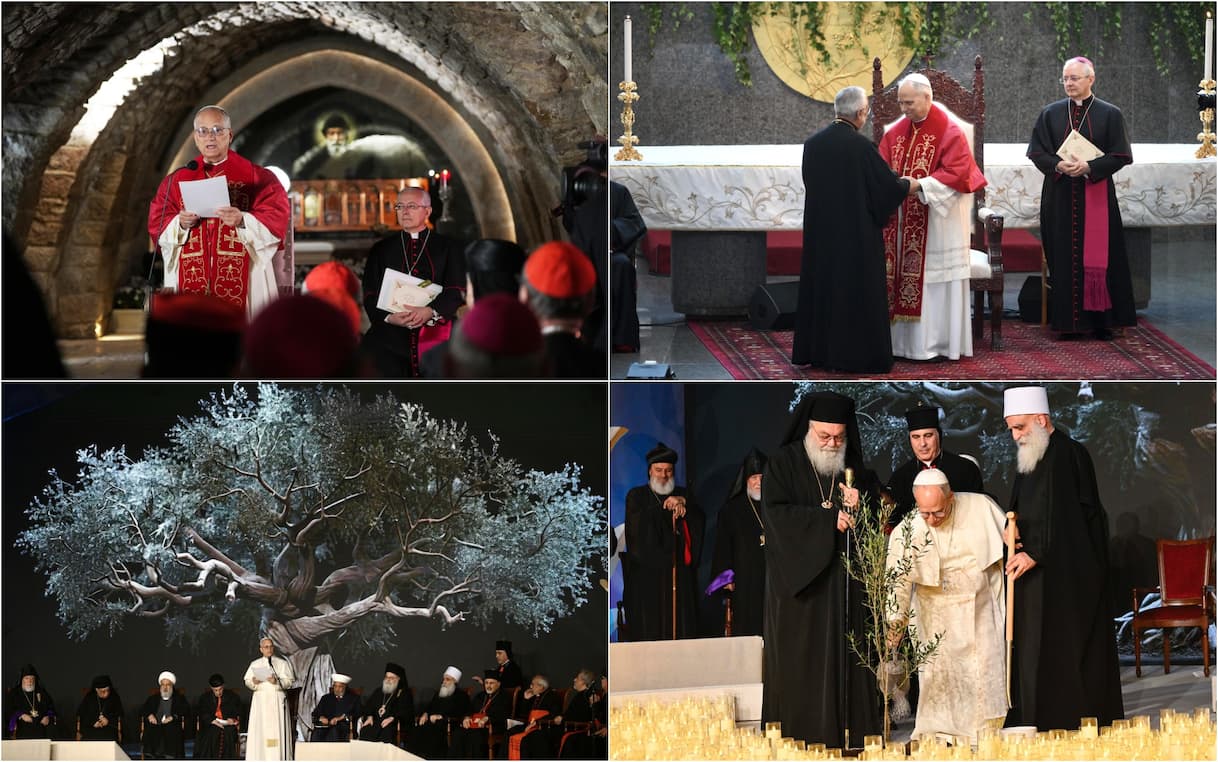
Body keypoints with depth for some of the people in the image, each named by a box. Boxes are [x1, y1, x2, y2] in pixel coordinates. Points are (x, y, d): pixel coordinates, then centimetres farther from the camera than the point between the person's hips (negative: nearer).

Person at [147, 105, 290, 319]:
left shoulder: (255, 177, 7)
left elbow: (277, 218, -2)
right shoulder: (176, 180, 15)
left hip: (242, 279, -2)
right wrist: (180, 224, -12)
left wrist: (243, 220, -19)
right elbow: (157, 224, 9)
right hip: (192, 280, 2)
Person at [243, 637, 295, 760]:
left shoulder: (282, 663, 8)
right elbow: (247, 681, 7)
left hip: (277, 700, -1)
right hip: (260, 700, 1)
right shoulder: (255, 664, 13)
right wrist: (254, 682, -15)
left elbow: (290, 681, 0)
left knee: (277, 730, -7)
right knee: (260, 730, -5)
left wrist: (277, 681, -16)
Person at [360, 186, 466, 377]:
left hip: (434, 332, -1)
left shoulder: (448, 247, 14)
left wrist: (430, 312, -19)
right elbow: (370, 294, 10)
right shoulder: (381, 249, 19)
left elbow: (457, 290, 1)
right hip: (390, 335, 1)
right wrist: (389, 317, -12)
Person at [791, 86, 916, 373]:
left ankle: (815, 349, 19)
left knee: (821, 284, 14)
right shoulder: (860, 146, -17)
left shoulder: (812, 143, 0)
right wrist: (915, 184, 11)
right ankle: (856, 354, 5)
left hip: (820, 230, 6)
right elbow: (889, 185, -10)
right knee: (857, 291, 2)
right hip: (856, 232, -6)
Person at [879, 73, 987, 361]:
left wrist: (919, 185, -23)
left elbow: (956, 174, -15)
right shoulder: (897, 131, 9)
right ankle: (905, 338, 9)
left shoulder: (949, 131, -9)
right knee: (904, 275, 4)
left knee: (935, 278, -2)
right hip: (904, 222, 6)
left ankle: (938, 340, 3)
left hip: (938, 222, -6)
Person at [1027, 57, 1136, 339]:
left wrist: (1088, 167, -17)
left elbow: (1119, 156, -3)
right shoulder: (1050, 113, 7)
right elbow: (1037, 152, 4)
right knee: (1064, 258, 0)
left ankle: (1101, 319, 5)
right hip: (1060, 196, 2)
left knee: (1097, 258, -2)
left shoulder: (1110, 114, 1)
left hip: (1096, 194, -2)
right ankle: (1068, 320, 5)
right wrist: (1059, 165, -15)